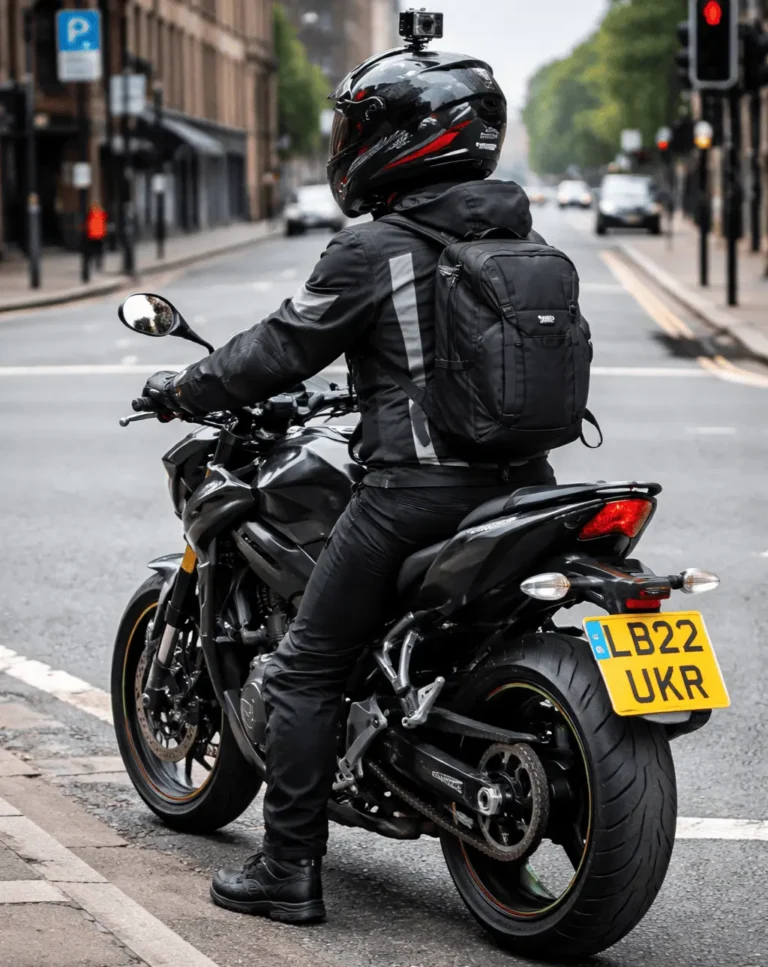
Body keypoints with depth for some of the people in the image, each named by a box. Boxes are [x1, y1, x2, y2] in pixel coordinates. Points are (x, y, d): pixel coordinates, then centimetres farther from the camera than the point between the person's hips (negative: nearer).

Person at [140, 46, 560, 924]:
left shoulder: (371, 251, -10)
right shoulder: (519, 237, 11)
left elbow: (280, 351, -4)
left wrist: (182, 388, 12)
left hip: (416, 490, -7)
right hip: (521, 481, 7)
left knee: (304, 671, 4)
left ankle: (289, 869, 2)